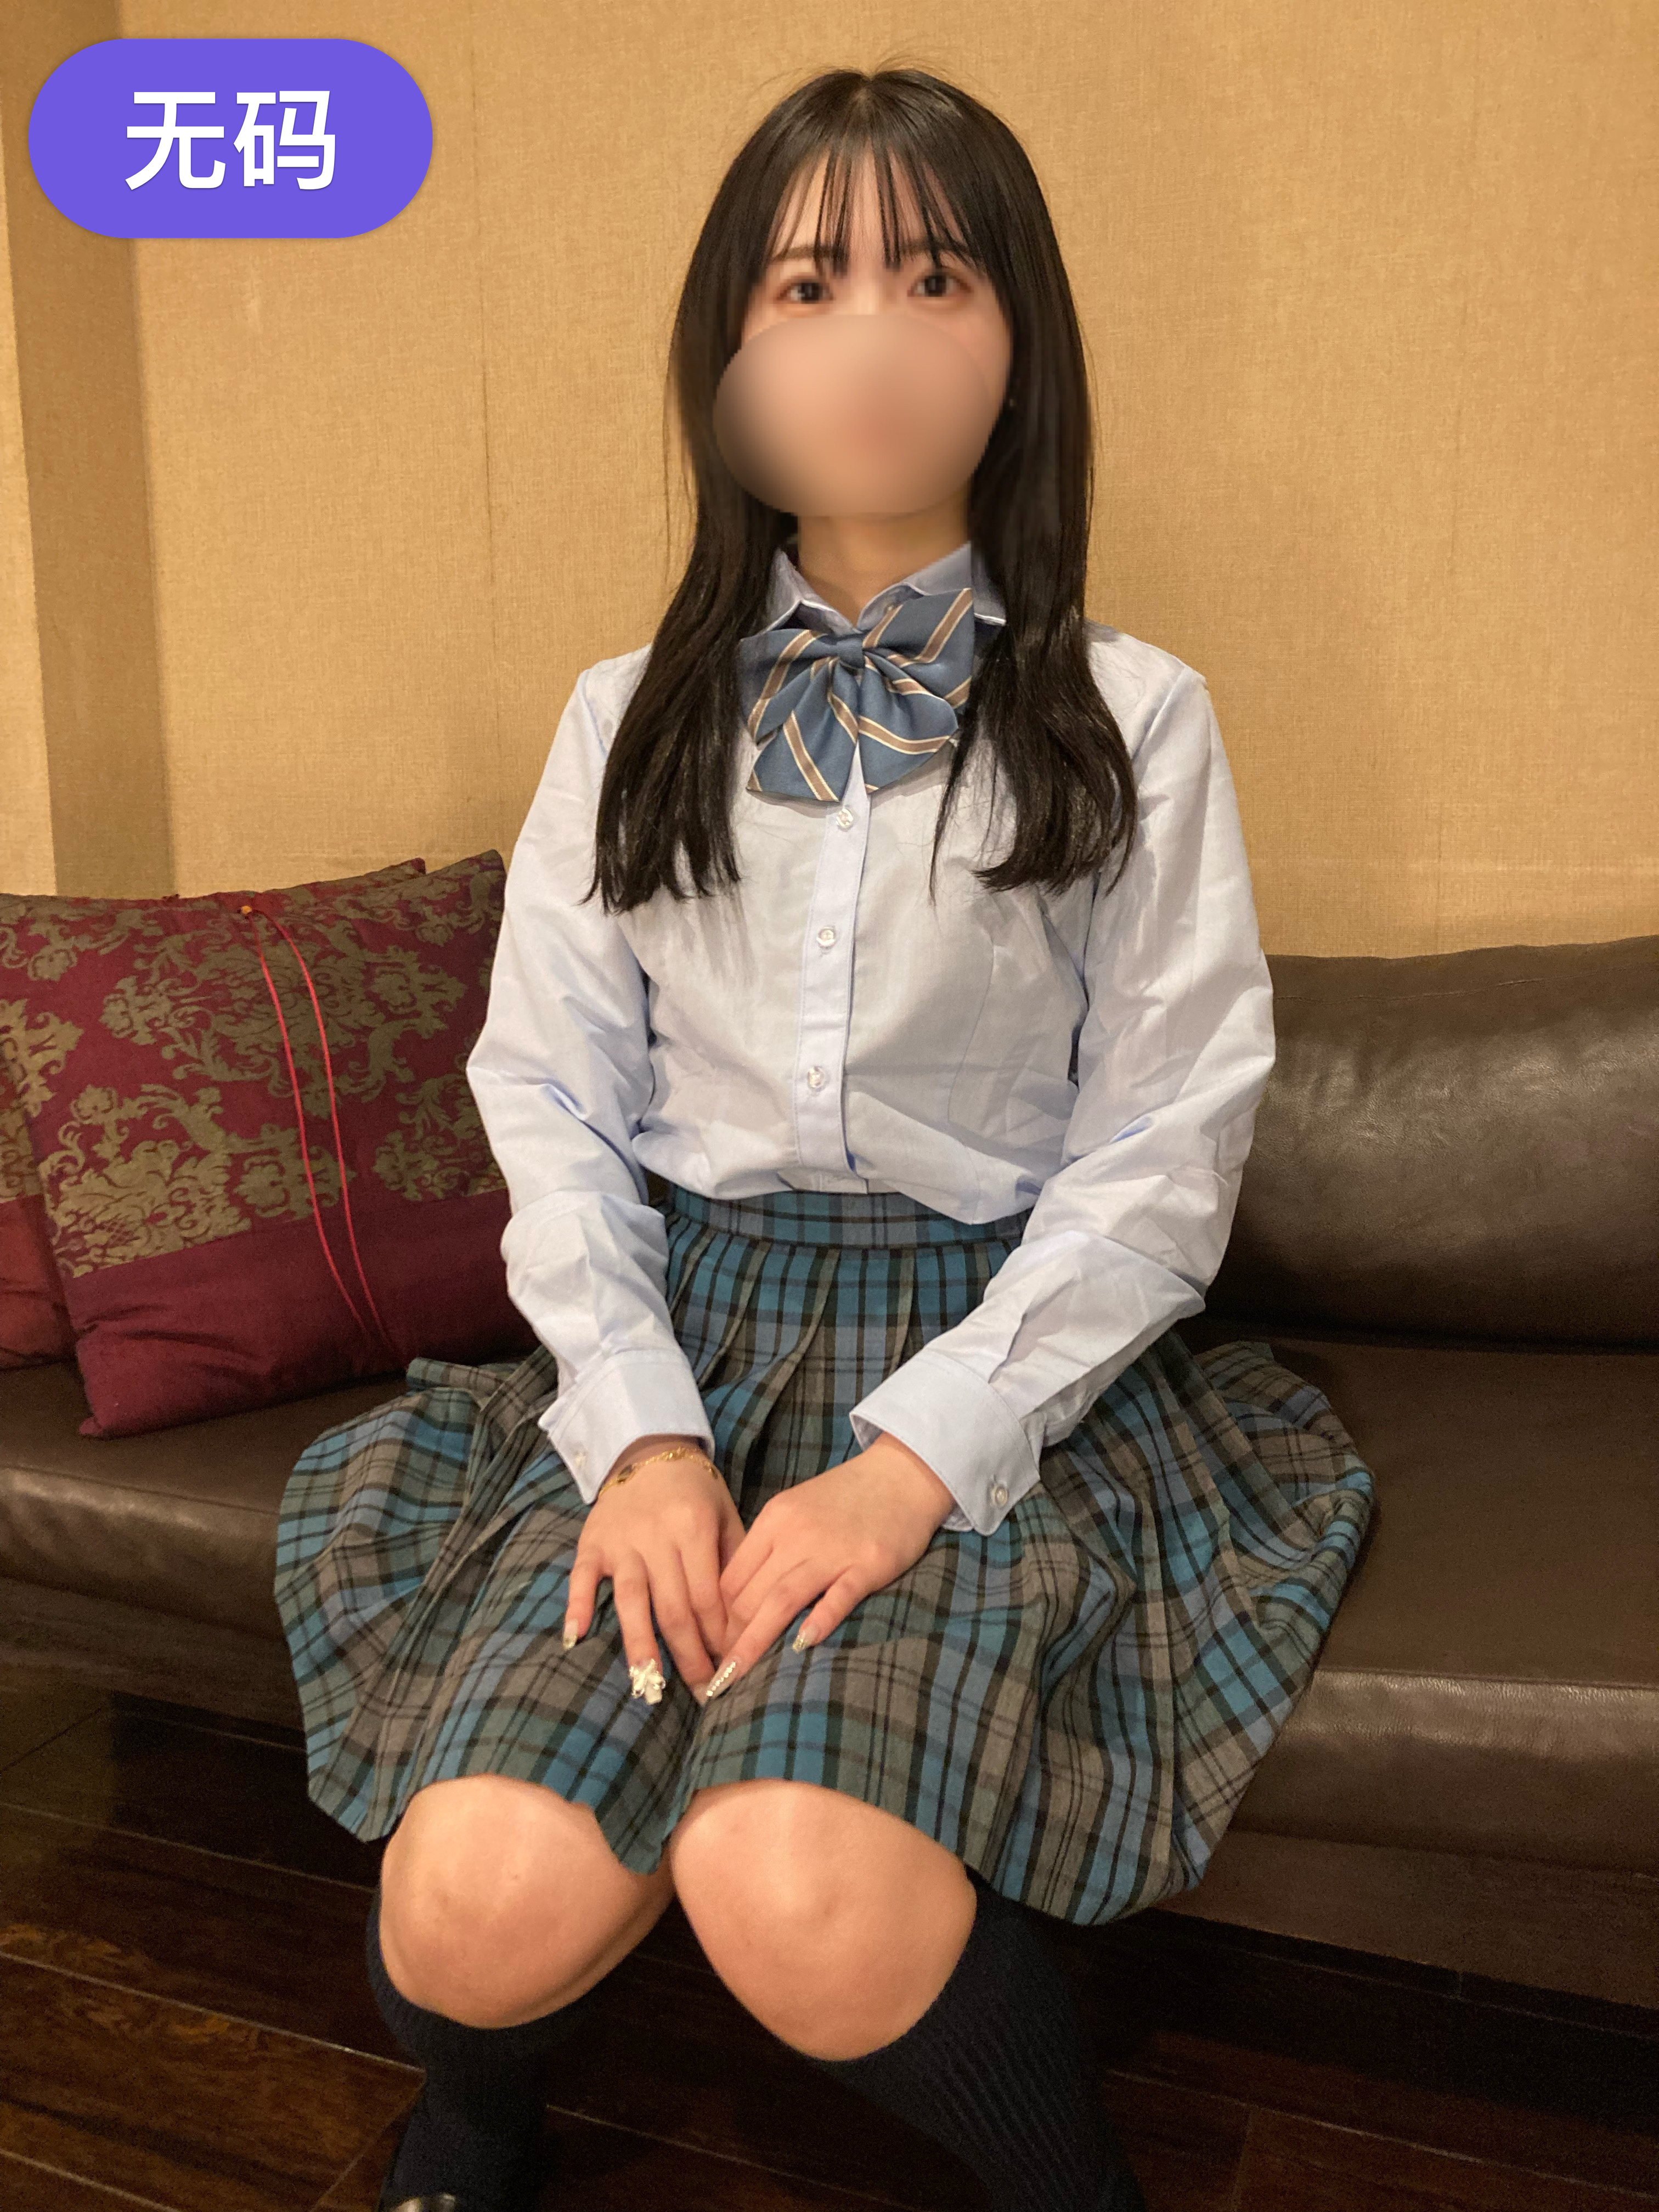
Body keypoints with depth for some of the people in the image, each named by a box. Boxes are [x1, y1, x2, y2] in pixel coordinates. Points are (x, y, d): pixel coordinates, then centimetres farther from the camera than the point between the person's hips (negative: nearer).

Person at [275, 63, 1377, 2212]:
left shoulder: (1133, 721, 3)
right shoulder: (632, 717, 11)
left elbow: (1161, 1159, -2)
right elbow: (550, 1102, 5)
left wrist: (918, 1456, -14)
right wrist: (642, 1430, -11)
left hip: (992, 1355, -2)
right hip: (675, 1327, 2)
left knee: (800, 1897, -28)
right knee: (481, 1907, -20)